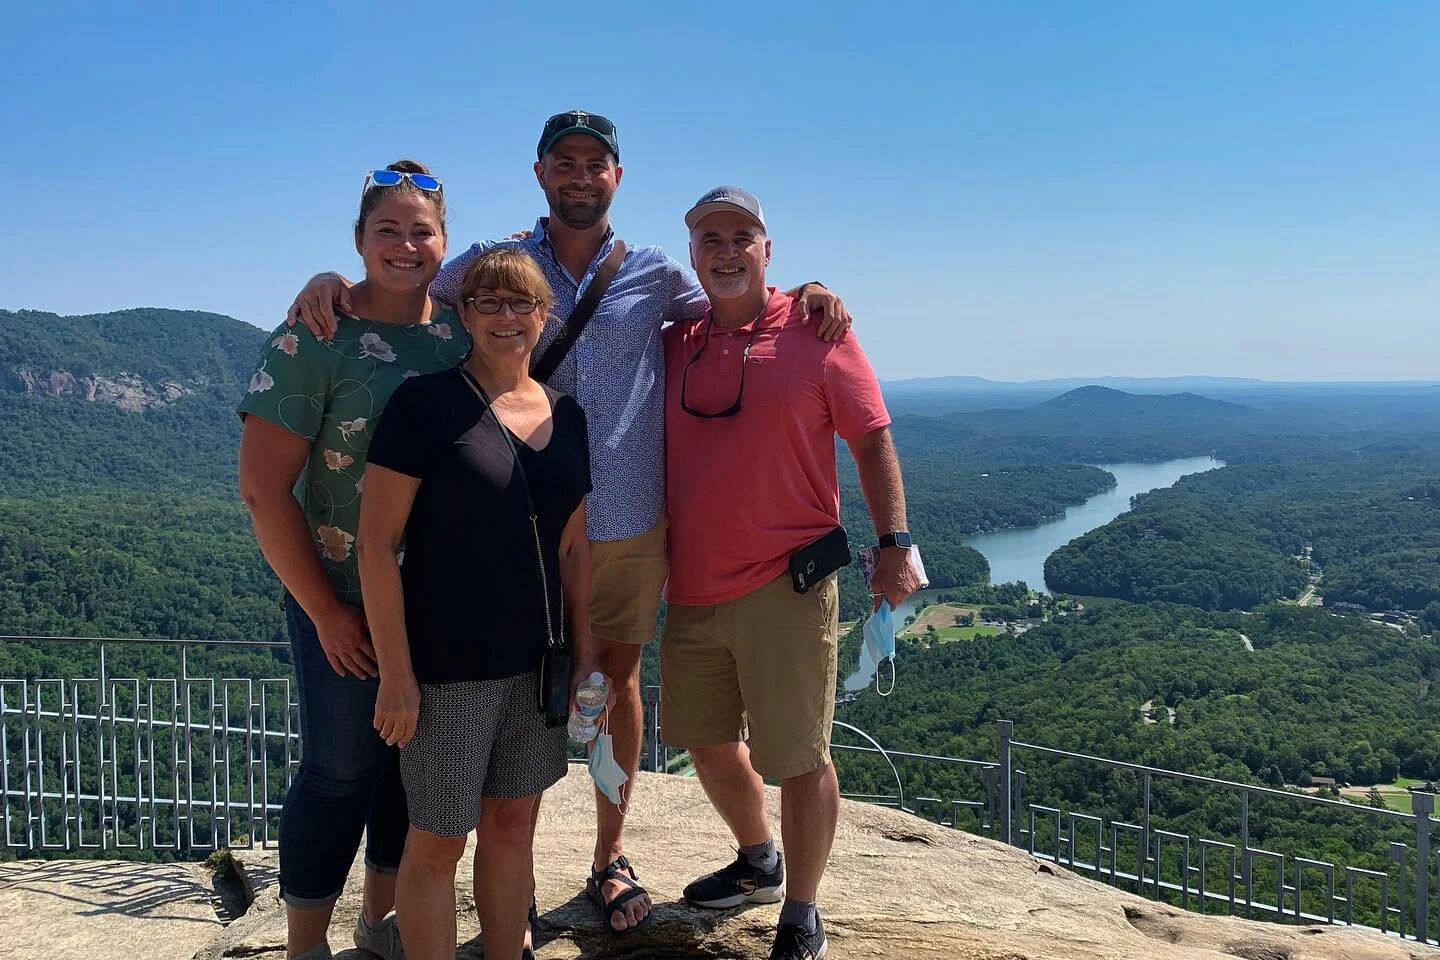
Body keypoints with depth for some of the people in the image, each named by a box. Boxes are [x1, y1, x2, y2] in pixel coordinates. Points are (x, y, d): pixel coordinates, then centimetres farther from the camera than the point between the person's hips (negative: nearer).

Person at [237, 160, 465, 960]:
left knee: (413, 759, 16)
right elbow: (263, 488, -13)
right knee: (341, 767, 6)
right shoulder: (317, 339, -12)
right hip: (348, 604, -5)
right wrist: (324, 610, -13)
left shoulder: (461, 332, 2)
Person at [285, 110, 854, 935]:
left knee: (618, 680, 12)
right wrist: (333, 281, -18)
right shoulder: (494, 264, 3)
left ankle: (610, 859, 31)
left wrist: (805, 293, -2)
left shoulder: (655, 274, 6)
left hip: (630, 525, 1)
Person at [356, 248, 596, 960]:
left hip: (537, 661, 6)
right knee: (438, 841, 6)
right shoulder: (425, 404, -10)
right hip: (447, 667, -5)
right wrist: (396, 672, -15)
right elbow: (376, 543, -12)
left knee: (512, 822, 17)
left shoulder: (564, 415, 6)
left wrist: (585, 654, 9)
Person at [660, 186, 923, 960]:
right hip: (692, 591, 6)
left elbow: (871, 438, -3)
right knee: (708, 742, 19)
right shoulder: (674, 344, 8)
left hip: (786, 585, -5)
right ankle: (757, 864, 45)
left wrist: (893, 542, -10)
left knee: (798, 758, 2)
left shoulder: (813, 330, -4)